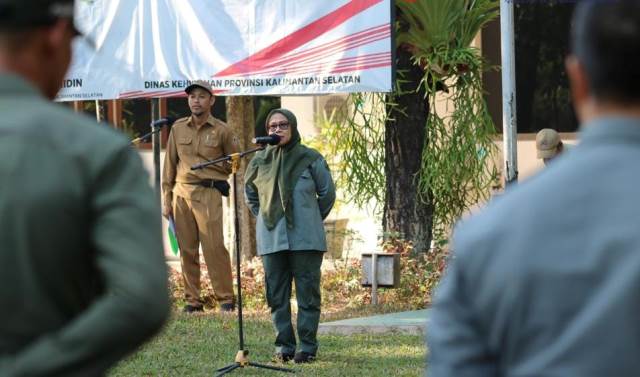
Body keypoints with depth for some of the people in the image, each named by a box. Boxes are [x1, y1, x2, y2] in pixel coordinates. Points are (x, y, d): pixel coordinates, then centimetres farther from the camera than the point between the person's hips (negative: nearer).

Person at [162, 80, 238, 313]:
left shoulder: (221, 131, 2)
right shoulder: (178, 128, 10)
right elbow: (169, 165, 12)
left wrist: (212, 173, 3)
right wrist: (166, 199, 8)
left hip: (209, 194, -3)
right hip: (181, 193, 3)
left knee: (214, 246, -11)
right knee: (187, 249, 4)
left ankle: (226, 298, -5)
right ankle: (192, 300, 9)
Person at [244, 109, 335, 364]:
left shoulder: (311, 159, -2)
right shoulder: (260, 161, 6)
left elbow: (327, 194, 7)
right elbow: (250, 195, 21)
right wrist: (266, 219, 14)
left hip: (306, 239, -3)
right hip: (271, 240, 3)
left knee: (307, 293, -2)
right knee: (277, 295, 4)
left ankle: (308, 346, 2)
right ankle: (284, 345, 12)